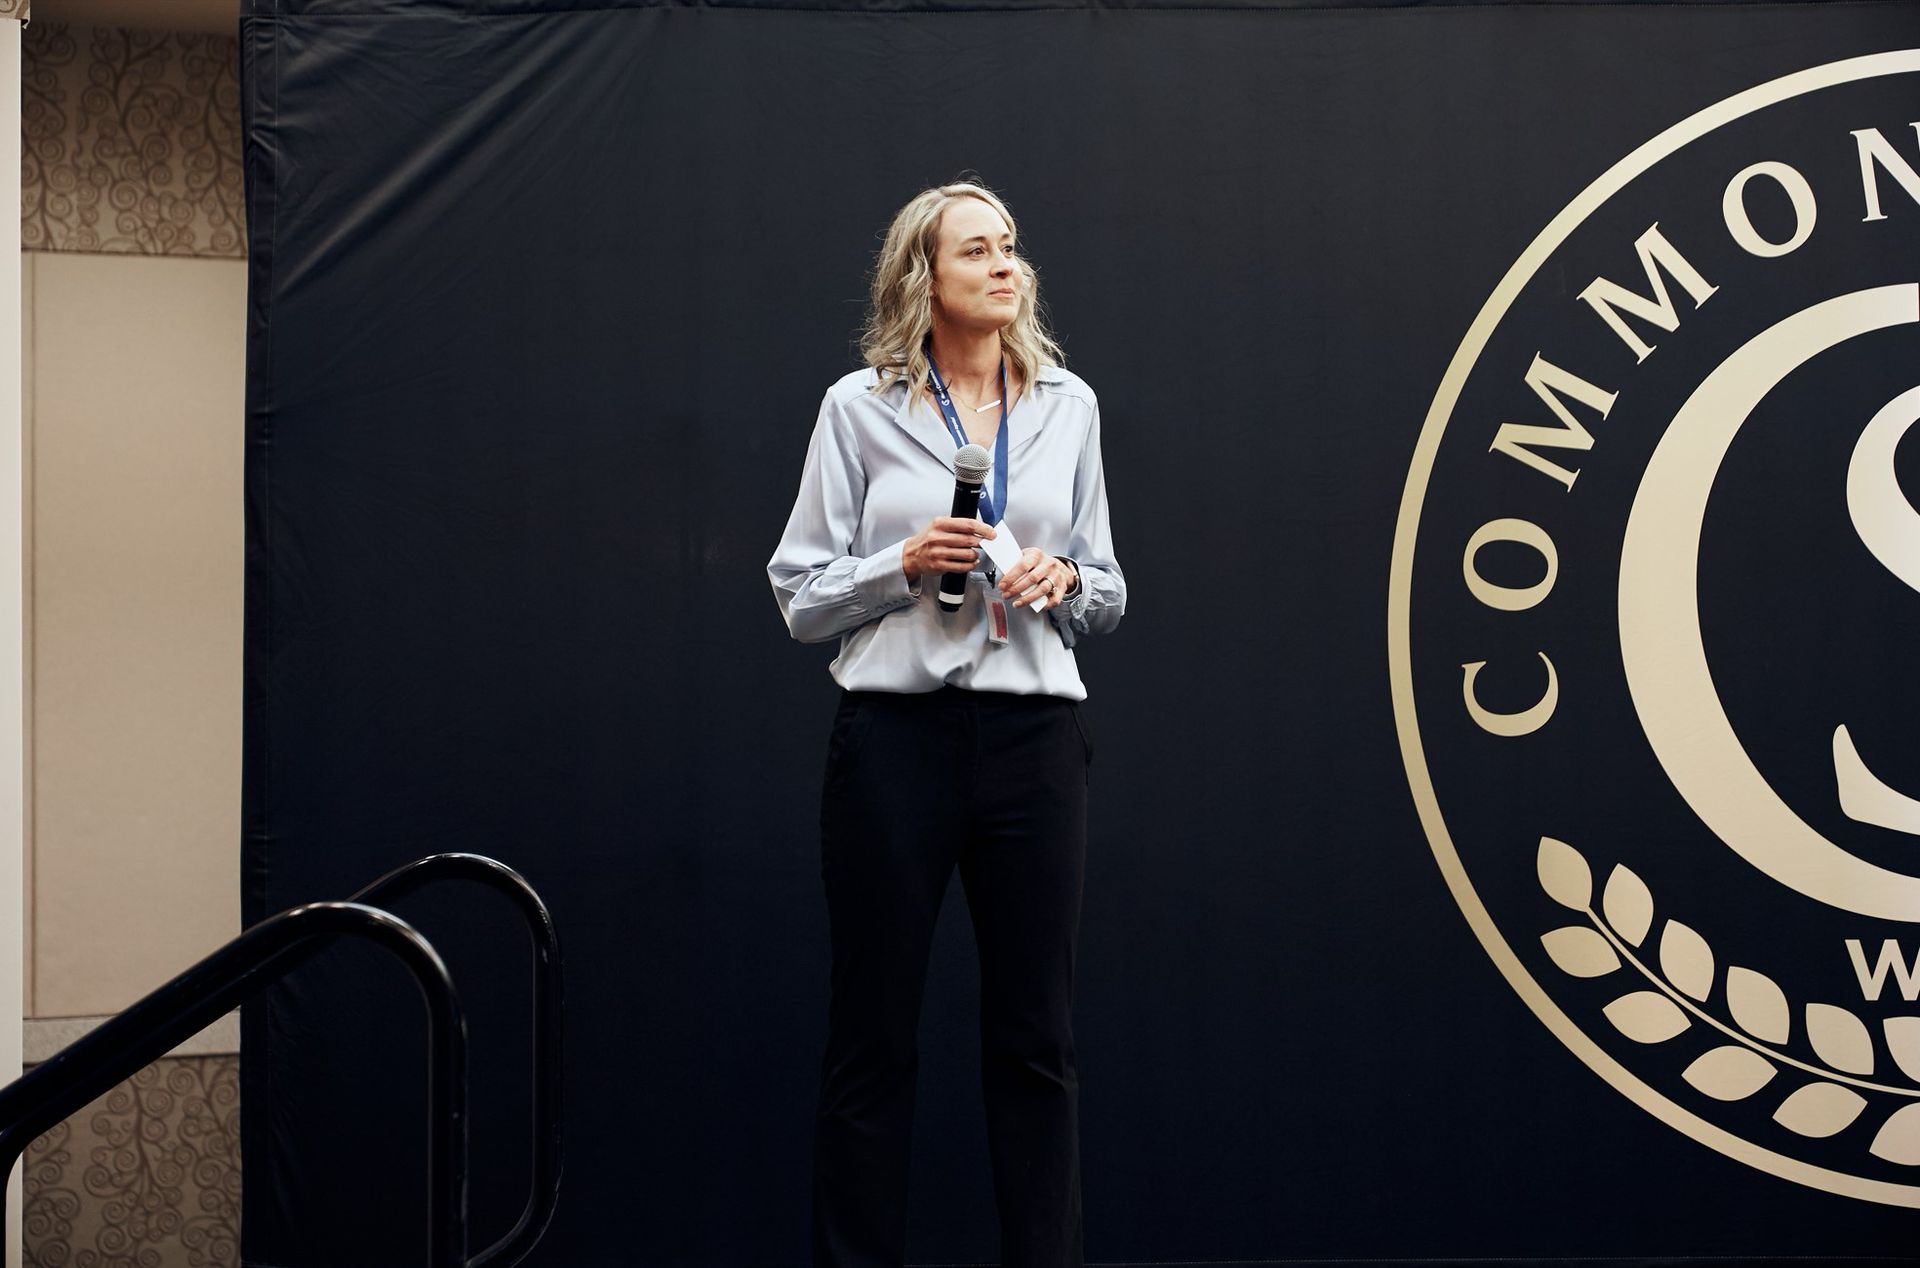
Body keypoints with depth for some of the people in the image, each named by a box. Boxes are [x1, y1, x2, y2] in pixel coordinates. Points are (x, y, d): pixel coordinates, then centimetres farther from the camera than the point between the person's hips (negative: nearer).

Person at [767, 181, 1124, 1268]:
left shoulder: (1068, 404, 10)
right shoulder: (859, 406, 1)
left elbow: (1108, 595, 15)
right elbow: (801, 597, 1)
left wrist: (1064, 579, -6)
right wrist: (905, 563, -15)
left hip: (1034, 733, 3)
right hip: (896, 732, -2)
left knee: (1036, 1038, 8)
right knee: (872, 1042, 4)